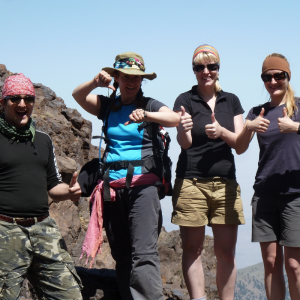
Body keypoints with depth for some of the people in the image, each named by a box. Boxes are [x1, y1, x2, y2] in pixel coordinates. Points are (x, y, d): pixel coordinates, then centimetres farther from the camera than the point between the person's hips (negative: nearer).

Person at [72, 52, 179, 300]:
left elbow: (174, 119, -15)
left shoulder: (150, 105, 4)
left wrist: (145, 115, -34)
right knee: (121, 256, 6)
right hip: (113, 186, 4)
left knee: (144, 254, -16)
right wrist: (96, 82, -23)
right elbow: (78, 96, -2)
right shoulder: (108, 106, 12)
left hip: (142, 184, -4)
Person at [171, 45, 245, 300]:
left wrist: (222, 132, -16)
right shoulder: (185, 100, 3)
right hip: (192, 183, -3)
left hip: (226, 183, 3)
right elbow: (184, 143, -9)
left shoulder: (231, 101, 12)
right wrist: (184, 129, -32)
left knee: (226, 251, 1)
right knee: (192, 249, -2)